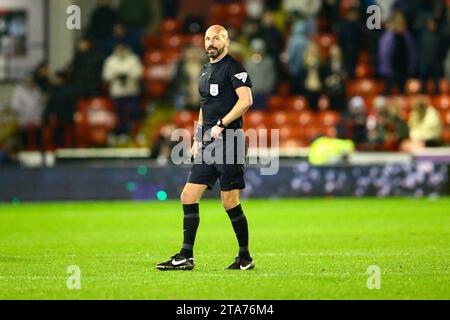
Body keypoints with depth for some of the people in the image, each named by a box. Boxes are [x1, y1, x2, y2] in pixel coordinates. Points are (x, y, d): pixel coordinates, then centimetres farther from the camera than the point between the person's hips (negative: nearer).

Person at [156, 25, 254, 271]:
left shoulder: (233, 67, -6)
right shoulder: (205, 70, 20)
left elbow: (246, 100, -18)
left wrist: (221, 125, -21)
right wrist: (197, 138, 20)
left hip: (228, 142, -8)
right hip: (208, 145, 8)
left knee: (230, 203, -5)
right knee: (188, 197, 2)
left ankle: (245, 258, 8)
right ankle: (186, 257, 4)